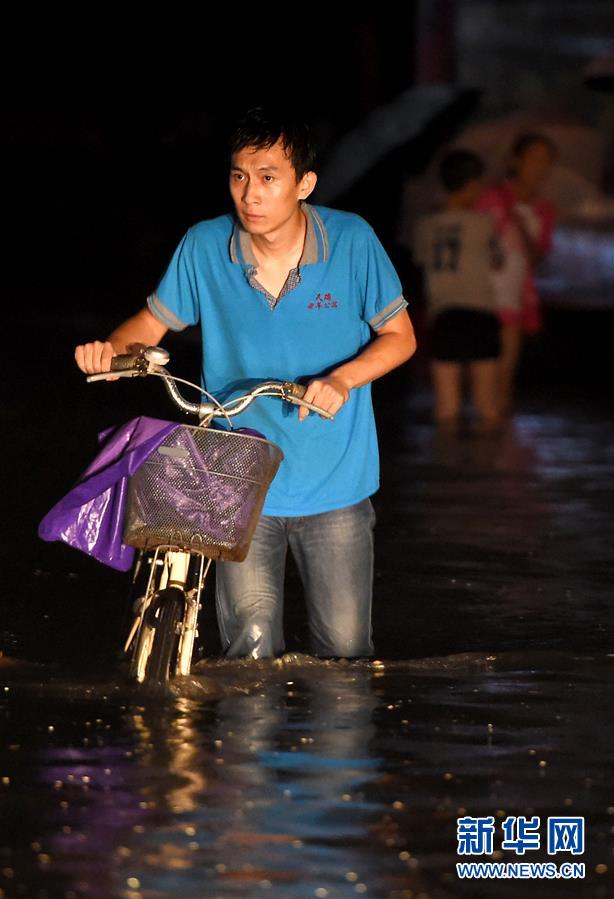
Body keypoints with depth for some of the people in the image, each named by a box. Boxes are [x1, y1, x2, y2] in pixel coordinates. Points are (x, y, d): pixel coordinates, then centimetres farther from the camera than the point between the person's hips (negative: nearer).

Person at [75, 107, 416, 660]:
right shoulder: (205, 247, -7)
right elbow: (155, 322, 7)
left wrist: (341, 379, -18)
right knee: (251, 647, -5)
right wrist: (112, 347, -15)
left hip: (335, 485, 0)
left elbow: (399, 337, 0)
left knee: (345, 649, 4)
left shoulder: (351, 241, -9)